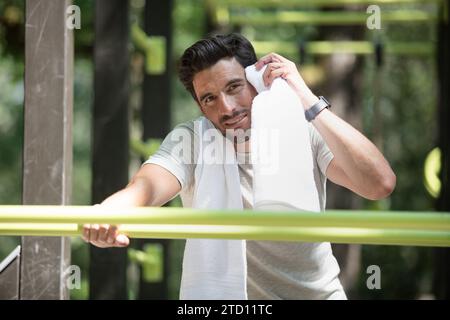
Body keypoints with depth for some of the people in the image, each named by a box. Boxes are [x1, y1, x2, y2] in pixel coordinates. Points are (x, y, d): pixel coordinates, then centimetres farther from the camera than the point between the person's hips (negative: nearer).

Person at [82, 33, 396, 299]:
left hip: (319, 291, 2)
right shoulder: (190, 142, -14)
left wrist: (307, 100, -30)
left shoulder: (305, 133, -13)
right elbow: (145, 186, -33)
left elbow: (381, 184, -27)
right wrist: (109, 216, -57)